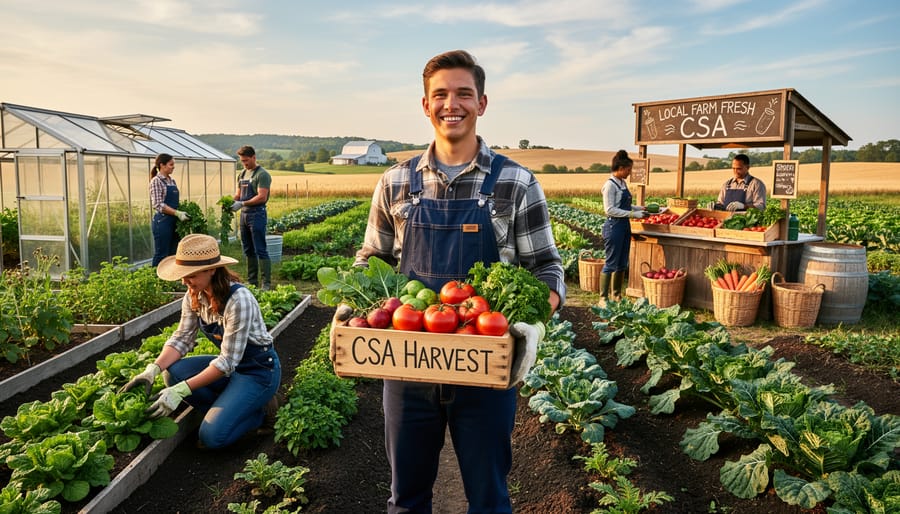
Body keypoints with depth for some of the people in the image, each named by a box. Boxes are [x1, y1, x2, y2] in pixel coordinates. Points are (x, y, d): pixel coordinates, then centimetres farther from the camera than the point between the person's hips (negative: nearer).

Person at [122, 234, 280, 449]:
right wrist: (152, 370, -18)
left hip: (259, 369, -8)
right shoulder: (194, 296, -6)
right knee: (173, 373, -15)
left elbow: (227, 362, -26)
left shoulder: (238, 300, -28)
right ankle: (230, 408, 1)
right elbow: (182, 338, -1)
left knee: (212, 435, -20)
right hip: (230, 364, 8)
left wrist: (181, 390, -28)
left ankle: (260, 410, 5)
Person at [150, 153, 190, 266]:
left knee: (173, 254, 10)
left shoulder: (172, 181, 14)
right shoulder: (156, 181, -9)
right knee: (161, 255, -2)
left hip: (173, 222, 8)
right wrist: (177, 213, -23)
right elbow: (158, 205, -17)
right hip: (162, 222, -8)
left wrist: (181, 212, 4)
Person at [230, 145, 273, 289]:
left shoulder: (262, 174, -9)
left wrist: (242, 204, -20)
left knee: (260, 250, -7)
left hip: (257, 215, -8)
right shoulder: (243, 174, 17)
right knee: (248, 251, 13)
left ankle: (266, 284, -4)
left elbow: (262, 197, -18)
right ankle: (252, 281, 21)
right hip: (244, 215, 9)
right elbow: (238, 195, 20)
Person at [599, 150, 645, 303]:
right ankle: (603, 298, 3)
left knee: (622, 264, 12)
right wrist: (632, 214, -19)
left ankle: (616, 295, 22)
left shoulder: (622, 183, 12)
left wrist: (640, 208, 7)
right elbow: (610, 210, -18)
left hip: (625, 227, 9)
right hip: (614, 226, -9)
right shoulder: (610, 185, -13)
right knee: (611, 263, -4)